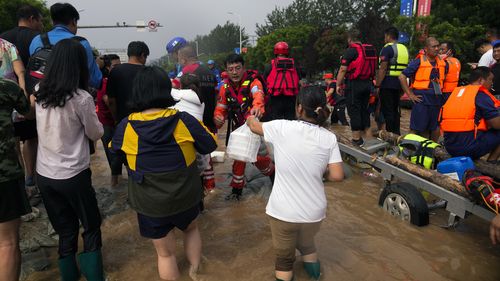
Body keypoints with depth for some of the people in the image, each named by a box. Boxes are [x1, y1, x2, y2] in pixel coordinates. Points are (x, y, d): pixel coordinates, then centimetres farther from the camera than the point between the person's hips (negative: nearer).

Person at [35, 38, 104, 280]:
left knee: (65, 232, 18)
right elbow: (96, 134, -4)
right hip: (73, 176, -5)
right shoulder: (81, 98, -17)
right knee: (91, 228, 14)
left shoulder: (40, 93, -1)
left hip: (44, 174, 5)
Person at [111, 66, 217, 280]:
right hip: (185, 197, 1)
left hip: (149, 204, -1)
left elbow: (114, 150, 7)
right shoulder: (183, 120, -18)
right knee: (191, 228, 32)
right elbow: (211, 145, -4)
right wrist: (198, 125, 12)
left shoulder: (126, 127, -15)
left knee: (165, 253, 18)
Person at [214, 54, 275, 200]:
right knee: (238, 158, 11)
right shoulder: (225, 87, -4)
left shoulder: (253, 82, -21)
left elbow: (258, 96, -43)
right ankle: (237, 189, 28)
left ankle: (273, 175, 29)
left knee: (260, 158, -4)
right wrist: (218, 117, -27)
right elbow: (221, 108, -2)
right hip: (236, 129, 4)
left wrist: (257, 107, -67)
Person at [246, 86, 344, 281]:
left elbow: (254, 126, 6)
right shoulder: (329, 138, -7)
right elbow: (337, 176, -9)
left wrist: (250, 117, 29)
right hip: (314, 211, 3)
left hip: (283, 211, -2)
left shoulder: (282, 128, -13)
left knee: (284, 255, 23)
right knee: (306, 243, 35)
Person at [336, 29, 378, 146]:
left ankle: (356, 138, 1)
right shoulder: (371, 50, 13)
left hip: (354, 84, -7)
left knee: (354, 111, -2)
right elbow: (373, 68, 17)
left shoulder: (350, 51, -10)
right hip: (367, 83, 7)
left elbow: (343, 70, -15)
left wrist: (338, 85, -11)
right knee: (364, 109, 17)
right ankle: (366, 134, 23)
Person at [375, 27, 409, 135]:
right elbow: (405, 68, 19)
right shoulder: (404, 49, 16)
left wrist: (377, 86, -15)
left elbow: (383, 69, -16)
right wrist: (403, 87, 23)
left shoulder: (387, 49, -9)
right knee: (395, 110, 15)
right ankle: (396, 134, 21)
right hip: (399, 84, 8)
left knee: (387, 111, -3)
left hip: (387, 84, -8)